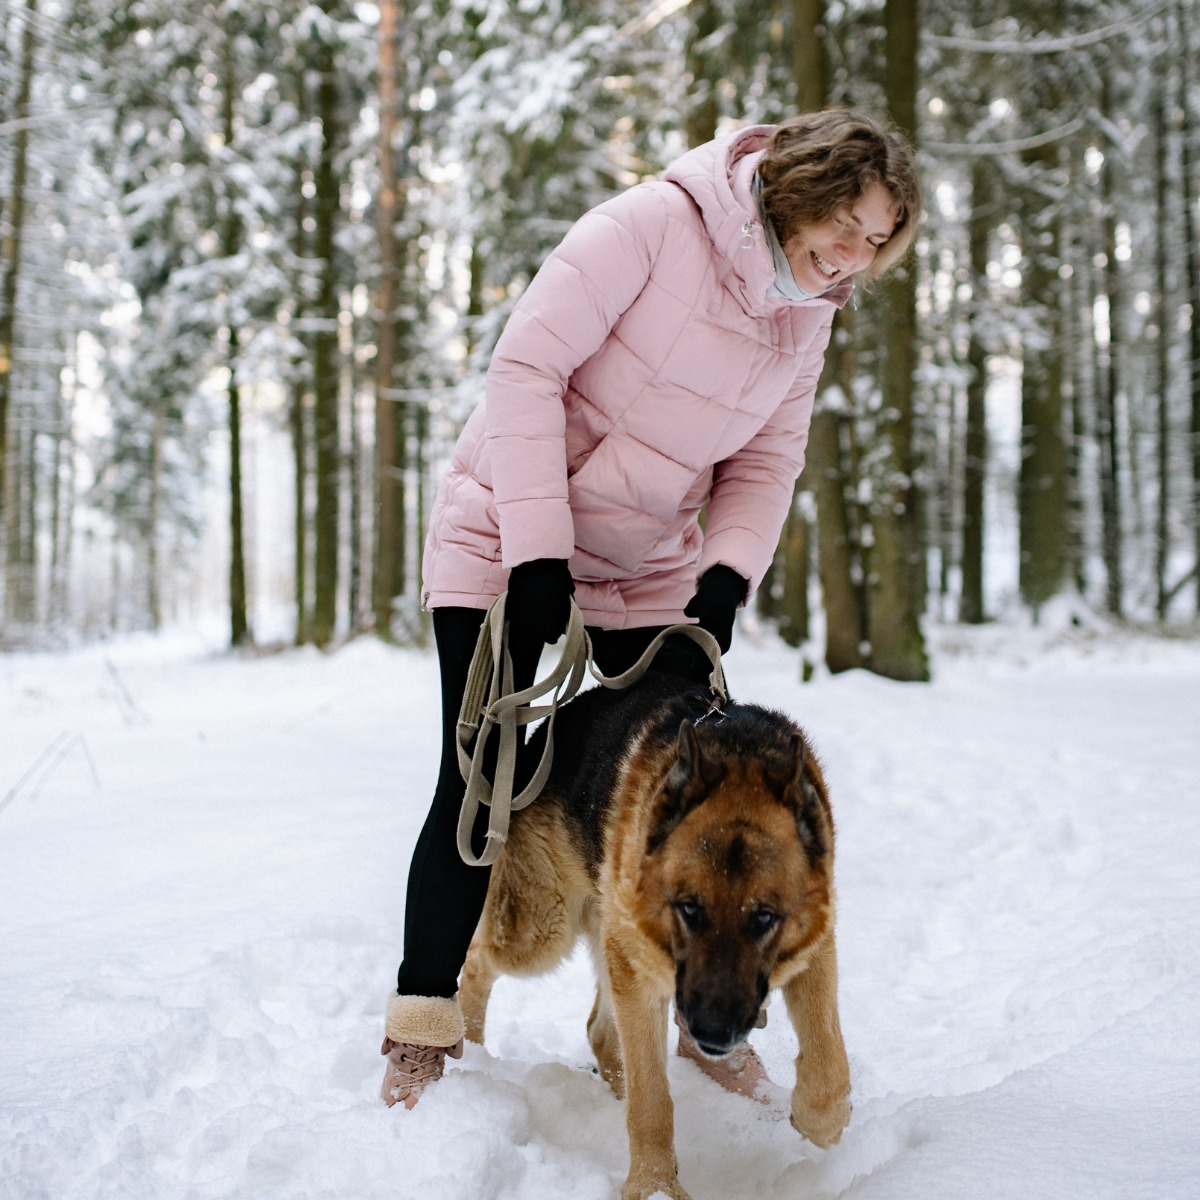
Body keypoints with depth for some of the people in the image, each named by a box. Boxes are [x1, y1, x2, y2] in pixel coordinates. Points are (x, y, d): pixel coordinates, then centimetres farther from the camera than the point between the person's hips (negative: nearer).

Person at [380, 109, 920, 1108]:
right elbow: (527, 366, -21)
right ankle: (422, 1031, 9)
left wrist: (731, 573, -15)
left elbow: (766, 461, 4)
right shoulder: (656, 226, -20)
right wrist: (537, 548, -25)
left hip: (651, 570, 6)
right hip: (504, 542, -5)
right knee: (478, 782, -5)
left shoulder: (808, 312, 1)